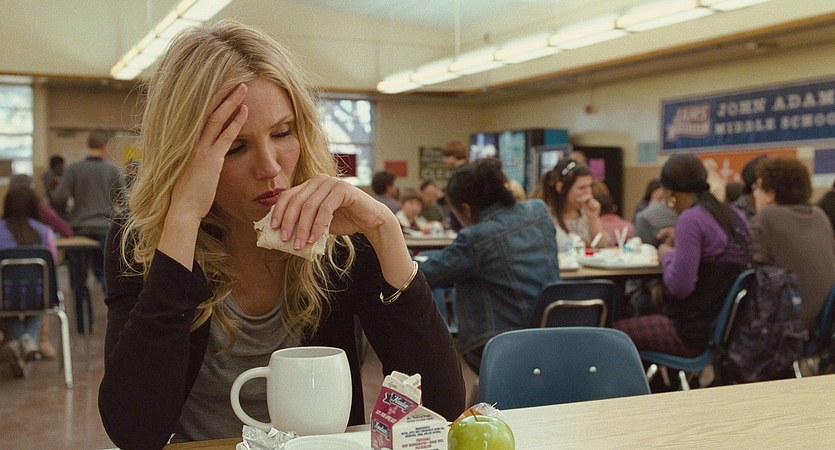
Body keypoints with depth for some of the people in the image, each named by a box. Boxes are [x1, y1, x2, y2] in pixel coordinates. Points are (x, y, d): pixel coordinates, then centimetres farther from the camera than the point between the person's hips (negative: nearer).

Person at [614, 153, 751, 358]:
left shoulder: (691, 219, -19)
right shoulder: (737, 216, 7)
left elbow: (680, 287, -23)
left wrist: (667, 255, -5)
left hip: (697, 331, -9)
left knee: (616, 330, 5)